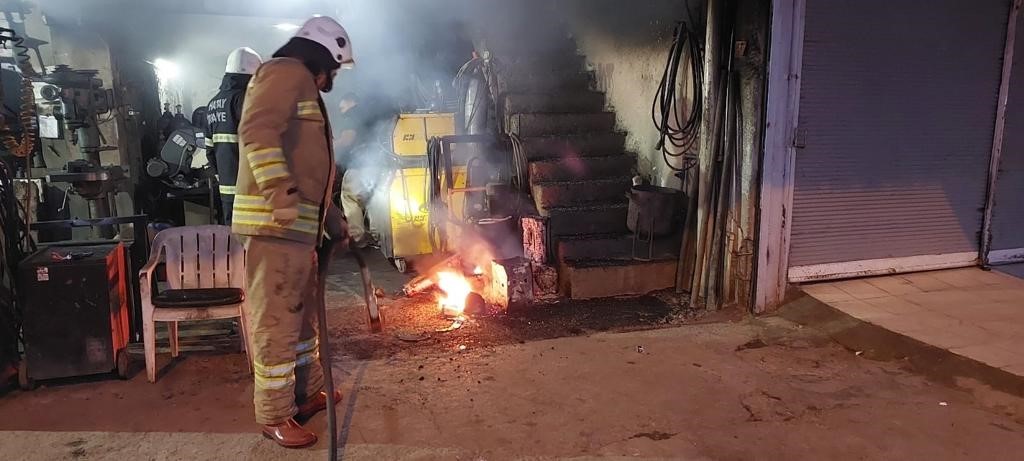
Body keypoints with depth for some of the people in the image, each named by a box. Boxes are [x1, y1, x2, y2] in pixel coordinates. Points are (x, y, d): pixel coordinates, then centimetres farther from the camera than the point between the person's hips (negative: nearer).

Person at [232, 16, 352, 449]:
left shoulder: (304, 88, 27)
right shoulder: (285, 72, -6)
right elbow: (257, 131, -23)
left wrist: (330, 214, 30)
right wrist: (282, 194, -31)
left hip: (299, 223, 11)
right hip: (275, 222, -11)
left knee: (302, 314, 19)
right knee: (276, 320, -5)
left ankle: (309, 392, 34)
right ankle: (274, 416, 5)